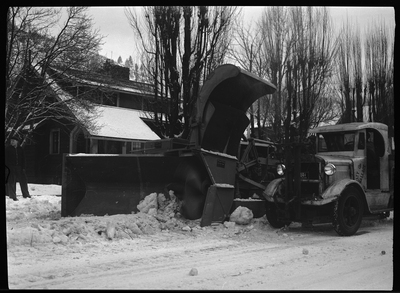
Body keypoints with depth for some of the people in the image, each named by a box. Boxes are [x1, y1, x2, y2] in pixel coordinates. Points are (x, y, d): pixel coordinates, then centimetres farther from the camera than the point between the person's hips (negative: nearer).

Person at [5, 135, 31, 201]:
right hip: (11, 168, -3)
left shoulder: (20, 149, 9)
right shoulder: (8, 149, -1)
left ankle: (26, 194, 18)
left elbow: (23, 159, 11)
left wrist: (23, 168, 4)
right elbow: (6, 159, -3)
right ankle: (13, 196, 8)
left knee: (23, 181, 5)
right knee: (11, 182, -1)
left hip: (19, 168, 3)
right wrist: (7, 167, -10)